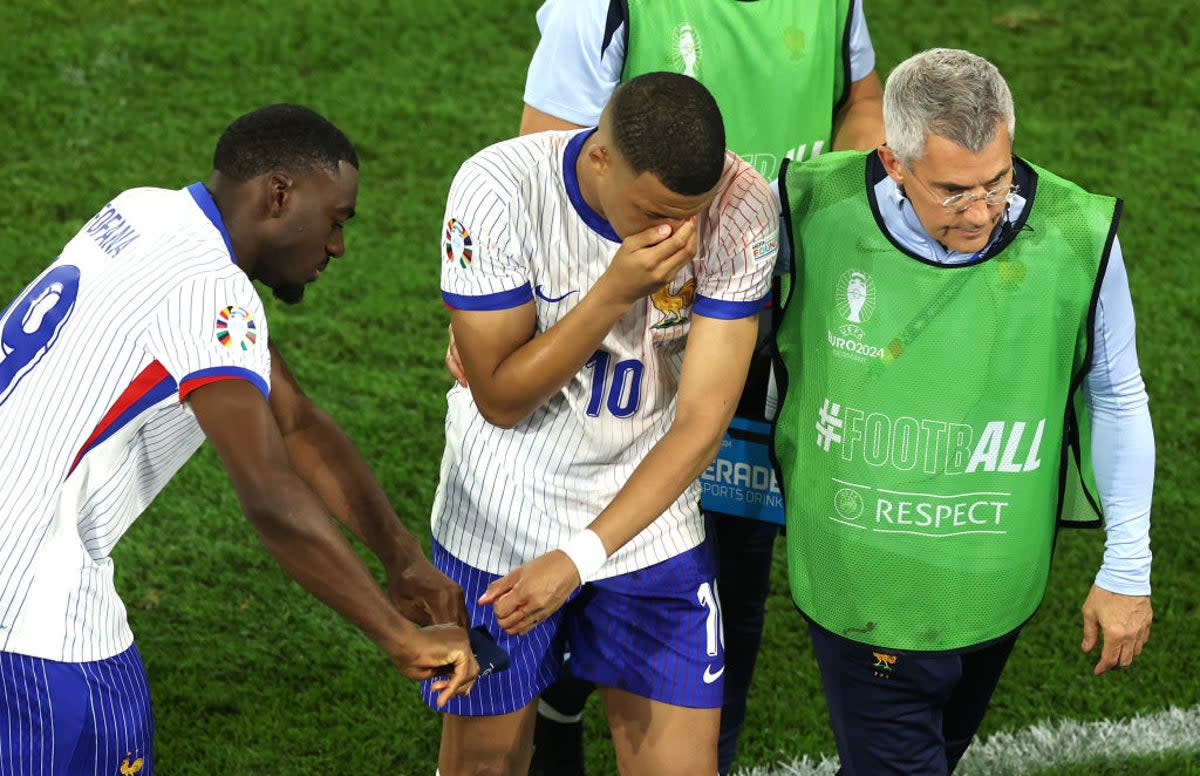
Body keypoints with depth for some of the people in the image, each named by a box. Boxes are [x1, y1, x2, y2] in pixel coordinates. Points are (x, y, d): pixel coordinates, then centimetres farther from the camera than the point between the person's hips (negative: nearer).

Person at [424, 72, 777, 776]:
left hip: (649, 521, 1)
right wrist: (616, 291, -30)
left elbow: (702, 420, -18)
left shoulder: (743, 209, -20)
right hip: (500, 524, -1)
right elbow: (501, 399, -17)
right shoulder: (496, 190, -24)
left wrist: (579, 557, -26)